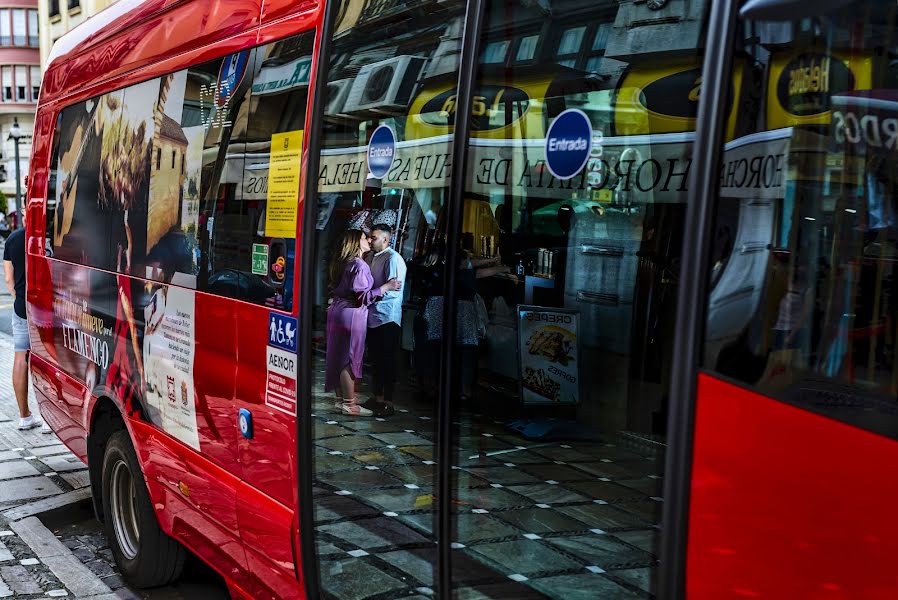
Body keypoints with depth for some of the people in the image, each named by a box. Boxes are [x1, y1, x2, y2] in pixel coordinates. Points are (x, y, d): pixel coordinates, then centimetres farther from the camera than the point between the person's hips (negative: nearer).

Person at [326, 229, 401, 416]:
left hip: (338, 310, 9)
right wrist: (386, 287, -15)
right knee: (350, 359, -5)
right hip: (352, 315, -9)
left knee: (339, 357, 12)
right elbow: (363, 296, -20)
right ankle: (349, 404, -2)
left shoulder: (342, 263, 13)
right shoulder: (359, 265, -16)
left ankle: (341, 399, 19)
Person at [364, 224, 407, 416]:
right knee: (375, 359, 15)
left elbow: (393, 289, -21)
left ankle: (388, 402, 5)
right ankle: (377, 397, 26)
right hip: (372, 316, 8)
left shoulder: (393, 259, -13)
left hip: (388, 317, -8)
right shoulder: (369, 257, 12)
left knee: (388, 361, -1)